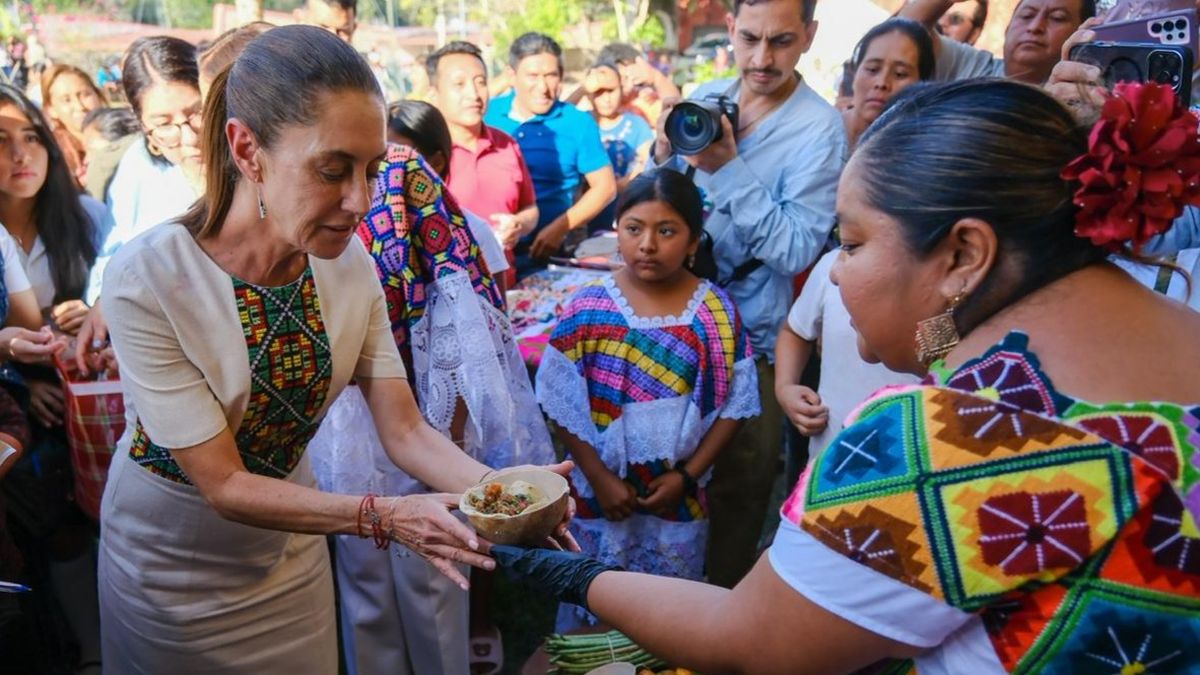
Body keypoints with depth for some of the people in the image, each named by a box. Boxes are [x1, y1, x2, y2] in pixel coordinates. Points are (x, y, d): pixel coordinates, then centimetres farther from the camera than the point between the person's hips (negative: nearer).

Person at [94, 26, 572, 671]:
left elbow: (405, 431, -13)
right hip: (172, 562, -3)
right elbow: (223, 485, -26)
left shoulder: (351, 267, -14)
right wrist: (383, 515, -37)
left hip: (289, 546, 4)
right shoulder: (148, 279, -28)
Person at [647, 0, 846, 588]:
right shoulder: (704, 98, 2)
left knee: (739, 485, 11)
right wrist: (665, 154, -13)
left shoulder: (819, 129, -14)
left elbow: (798, 250, -21)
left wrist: (728, 170, -25)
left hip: (748, 337, -5)